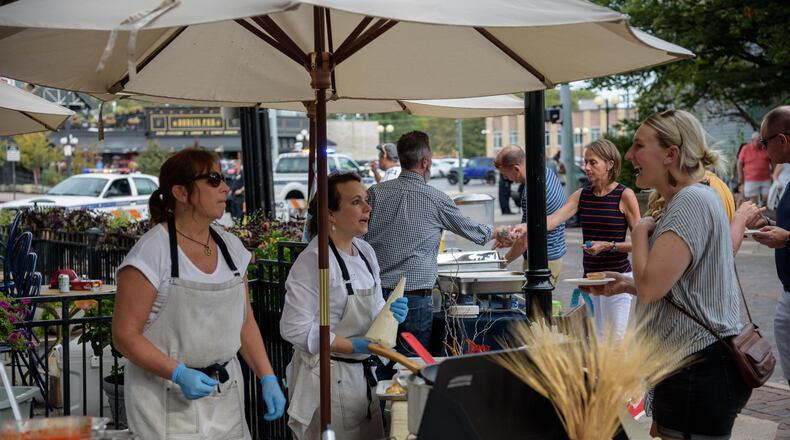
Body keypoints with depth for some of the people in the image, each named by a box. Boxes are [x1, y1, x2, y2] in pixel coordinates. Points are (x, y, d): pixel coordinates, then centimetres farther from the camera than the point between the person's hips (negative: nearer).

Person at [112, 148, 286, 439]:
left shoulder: (230, 246, 6)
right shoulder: (153, 251, -14)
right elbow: (124, 335, -14)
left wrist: (268, 379, 3)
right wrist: (178, 373, -25)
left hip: (226, 394, 6)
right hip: (169, 401, -5)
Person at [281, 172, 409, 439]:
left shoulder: (365, 251, 6)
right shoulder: (313, 261, -20)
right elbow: (295, 329, -23)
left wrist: (390, 313, -5)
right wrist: (356, 346, -23)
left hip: (362, 374, 8)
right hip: (327, 377, -8)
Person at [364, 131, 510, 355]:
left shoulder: (375, 193, 3)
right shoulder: (436, 199, -2)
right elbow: (470, 229, 14)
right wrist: (496, 231, 34)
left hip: (376, 293, 3)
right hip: (415, 297, -3)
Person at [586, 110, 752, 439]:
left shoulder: (691, 202, -17)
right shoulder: (692, 199, 16)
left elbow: (651, 286, -24)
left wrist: (640, 230, -9)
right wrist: (628, 285, 12)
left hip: (696, 371, -11)